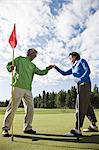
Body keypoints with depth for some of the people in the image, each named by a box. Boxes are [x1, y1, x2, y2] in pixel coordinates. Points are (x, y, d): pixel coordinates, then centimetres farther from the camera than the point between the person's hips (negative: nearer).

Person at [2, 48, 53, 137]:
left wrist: (48, 69, 2)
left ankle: (27, 128, 15)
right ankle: (5, 128, -1)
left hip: (28, 90, 6)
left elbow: (41, 72, 18)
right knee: (12, 107, -8)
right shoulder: (20, 59, 11)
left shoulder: (33, 66, 25)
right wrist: (10, 67, -16)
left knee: (30, 108, 4)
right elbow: (8, 64, 7)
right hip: (18, 87, -6)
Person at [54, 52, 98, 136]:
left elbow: (88, 71, -7)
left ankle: (78, 129, -18)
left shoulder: (82, 61, 6)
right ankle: (93, 126, 22)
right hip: (80, 86, 8)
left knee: (81, 107, -15)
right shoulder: (73, 68, 26)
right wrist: (56, 67, 16)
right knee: (87, 106, 12)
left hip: (85, 84, -8)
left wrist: (81, 79, -21)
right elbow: (64, 73, 25)